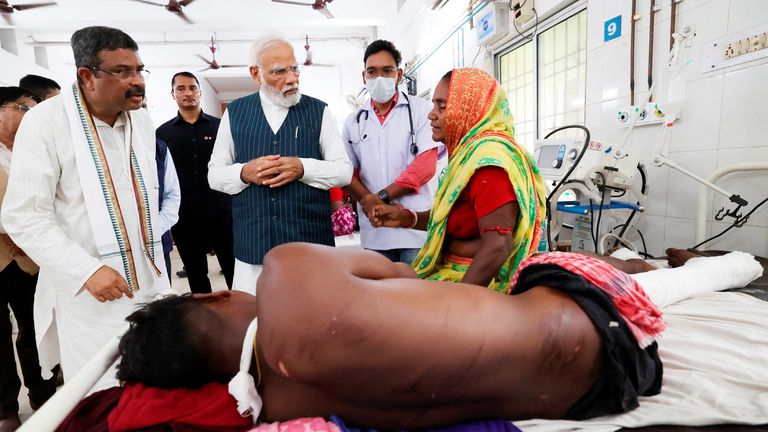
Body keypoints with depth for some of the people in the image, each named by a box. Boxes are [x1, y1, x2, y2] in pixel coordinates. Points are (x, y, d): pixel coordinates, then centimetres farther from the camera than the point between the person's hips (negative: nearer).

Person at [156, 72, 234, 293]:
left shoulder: (219, 126, 4)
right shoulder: (163, 132, 6)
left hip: (220, 211, -1)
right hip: (184, 216, 1)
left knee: (233, 269, 5)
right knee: (196, 276, 13)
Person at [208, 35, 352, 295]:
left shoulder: (318, 111, 6)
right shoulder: (235, 112, 9)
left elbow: (344, 171, 3)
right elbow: (214, 175, 11)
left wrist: (302, 168, -14)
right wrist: (244, 173, -10)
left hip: (310, 242, 0)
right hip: (252, 245, 1)